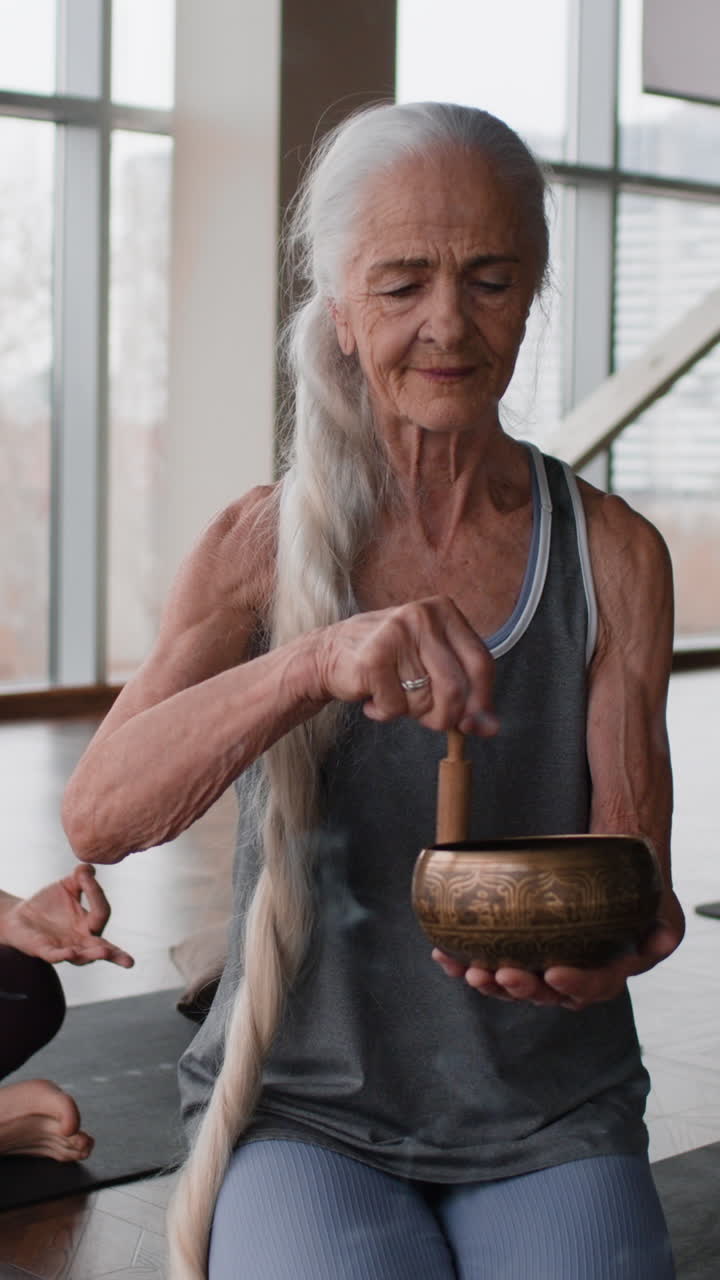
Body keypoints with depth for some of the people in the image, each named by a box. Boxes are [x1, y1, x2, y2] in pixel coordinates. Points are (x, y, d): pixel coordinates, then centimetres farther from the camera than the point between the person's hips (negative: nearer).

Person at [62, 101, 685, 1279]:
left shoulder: (613, 554, 1)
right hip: (306, 1110, -1)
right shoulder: (262, 547, -2)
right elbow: (98, 817, -16)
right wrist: (320, 660, -32)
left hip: (550, 1121, 2)